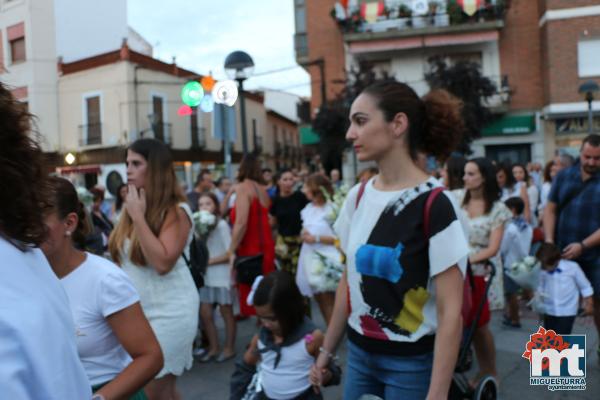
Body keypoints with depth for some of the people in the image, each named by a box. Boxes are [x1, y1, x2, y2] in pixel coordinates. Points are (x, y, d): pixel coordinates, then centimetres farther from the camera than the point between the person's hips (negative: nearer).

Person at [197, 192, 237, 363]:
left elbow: (230, 253, -14)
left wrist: (209, 261, -12)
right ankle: (213, 348, 21)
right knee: (205, 314, 7)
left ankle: (229, 348, 19)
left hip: (222, 276, -6)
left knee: (226, 313, 6)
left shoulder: (222, 225, -11)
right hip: (207, 276, 6)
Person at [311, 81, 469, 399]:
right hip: (359, 354, 5)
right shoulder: (357, 197, 0)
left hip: (413, 363, -5)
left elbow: (451, 311, -17)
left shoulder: (434, 204, -18)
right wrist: (327, 350, 12)